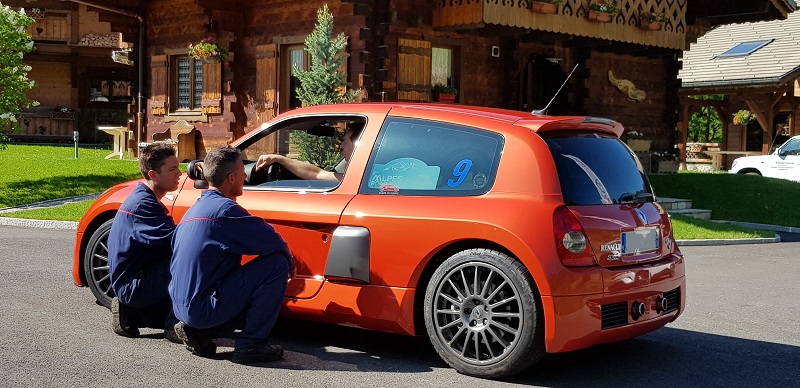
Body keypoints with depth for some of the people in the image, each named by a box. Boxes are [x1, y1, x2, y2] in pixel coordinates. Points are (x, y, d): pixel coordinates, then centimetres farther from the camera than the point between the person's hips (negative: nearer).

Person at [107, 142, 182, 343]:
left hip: (132, 286, 10)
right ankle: (175, 325, -14)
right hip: (134, 287, -10)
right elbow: (176, 239, -29)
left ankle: (131, 313, 16)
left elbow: (167, 240, 13)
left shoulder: (144, 199, 13)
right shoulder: (142, 205, -19)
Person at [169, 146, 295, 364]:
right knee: (276, 265, -11)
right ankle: (250, 345, -6)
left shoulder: (197, 207, 15)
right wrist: (290, 263, 4)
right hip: (203, 308, -10)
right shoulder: (223, 209, -16)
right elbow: (270, 241, -18)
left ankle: (198, 330, 13)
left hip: (182, 306, 10)